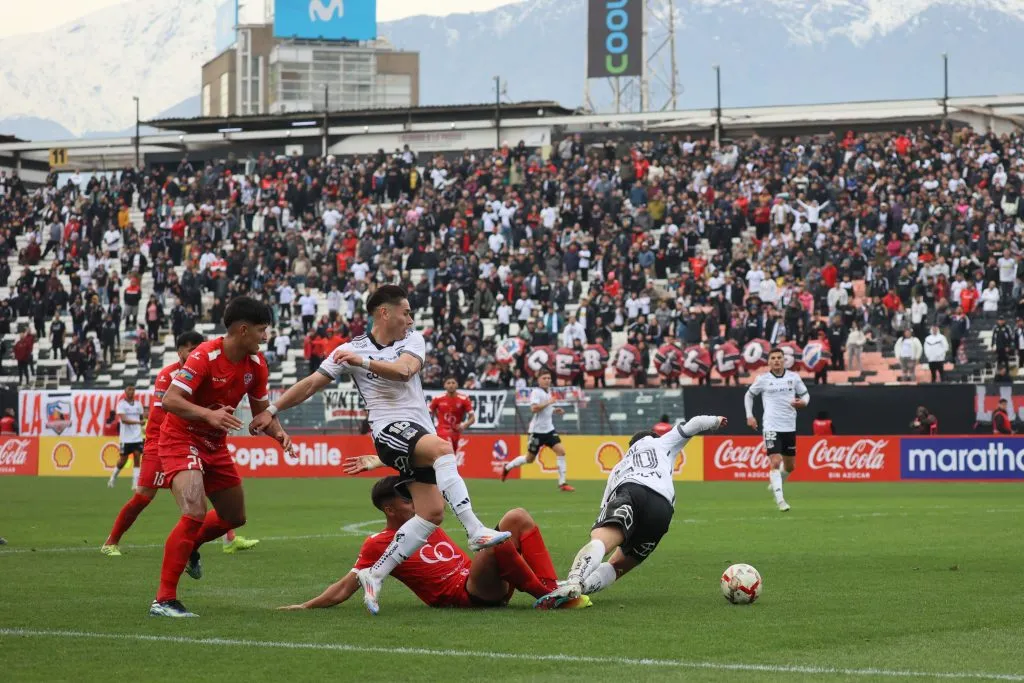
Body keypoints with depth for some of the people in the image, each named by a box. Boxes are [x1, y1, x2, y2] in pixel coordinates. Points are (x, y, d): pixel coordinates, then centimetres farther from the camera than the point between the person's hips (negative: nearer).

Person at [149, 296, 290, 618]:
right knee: (195, 513, -26)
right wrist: (208, 414, -45)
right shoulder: (205, 356, -24)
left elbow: (261, 411, 10)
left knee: (234, 516, 18)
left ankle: (190, 547, 49)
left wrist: (279, 432, -11)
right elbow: (169, 400, -30)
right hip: (181, 439, -8)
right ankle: (164, 600, -23)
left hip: (215, 444, 8)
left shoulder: (256, 364, -2)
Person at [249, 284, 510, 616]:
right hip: (390, 429, -5)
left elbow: (404, 370, -11)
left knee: (432, 513, -6)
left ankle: (375, 575, 1)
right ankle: (476, 532, -46)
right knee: (442, 447, -35)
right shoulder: (352, 349, 3)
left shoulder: (413, 340, 9)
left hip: (421, 433, 5)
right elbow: (311, 384, 8)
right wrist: (271, 410, 4)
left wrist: (364, 362, -22)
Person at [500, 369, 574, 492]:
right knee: (530, 459, 5)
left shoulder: (548, 392, 12)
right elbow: (534, 408, -29)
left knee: (561, 451, -10)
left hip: (549, 429, 7)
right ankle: (508, 467, 31)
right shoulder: (536, 392, -13)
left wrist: (555, 410, 9)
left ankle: (562, 483, -8)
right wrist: (549, 402, -27)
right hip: (537, 430, -7)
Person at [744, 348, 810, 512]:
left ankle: (774, 483, 43)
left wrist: (803, 402, -11)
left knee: (790, 466, 12)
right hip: (771, 427, -3)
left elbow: (805, 394, 12)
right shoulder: (763, 379, -1)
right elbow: (748, 395, 13)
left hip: (789, 427, 3)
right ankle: (780, 500, -18)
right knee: (775, 462, -17)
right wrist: (749, 416, 5)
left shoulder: (793, 377, 3)